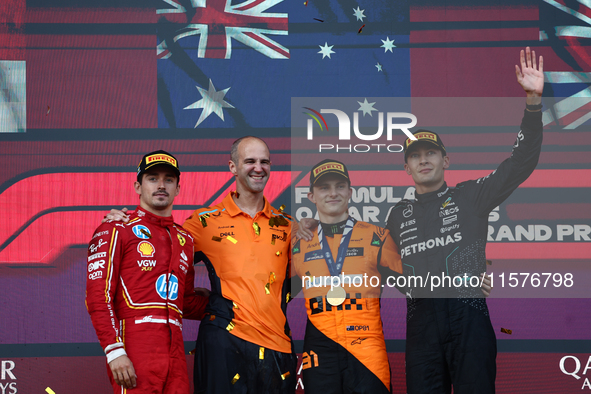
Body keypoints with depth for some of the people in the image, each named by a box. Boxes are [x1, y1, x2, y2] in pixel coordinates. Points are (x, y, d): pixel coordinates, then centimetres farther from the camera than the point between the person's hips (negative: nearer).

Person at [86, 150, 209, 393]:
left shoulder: (185, 240, 21)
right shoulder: (116, 230, 2)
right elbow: (98, 297, -7)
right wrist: (114, 350, -16)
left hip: (174, 353, 6)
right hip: (135, 354, -6)